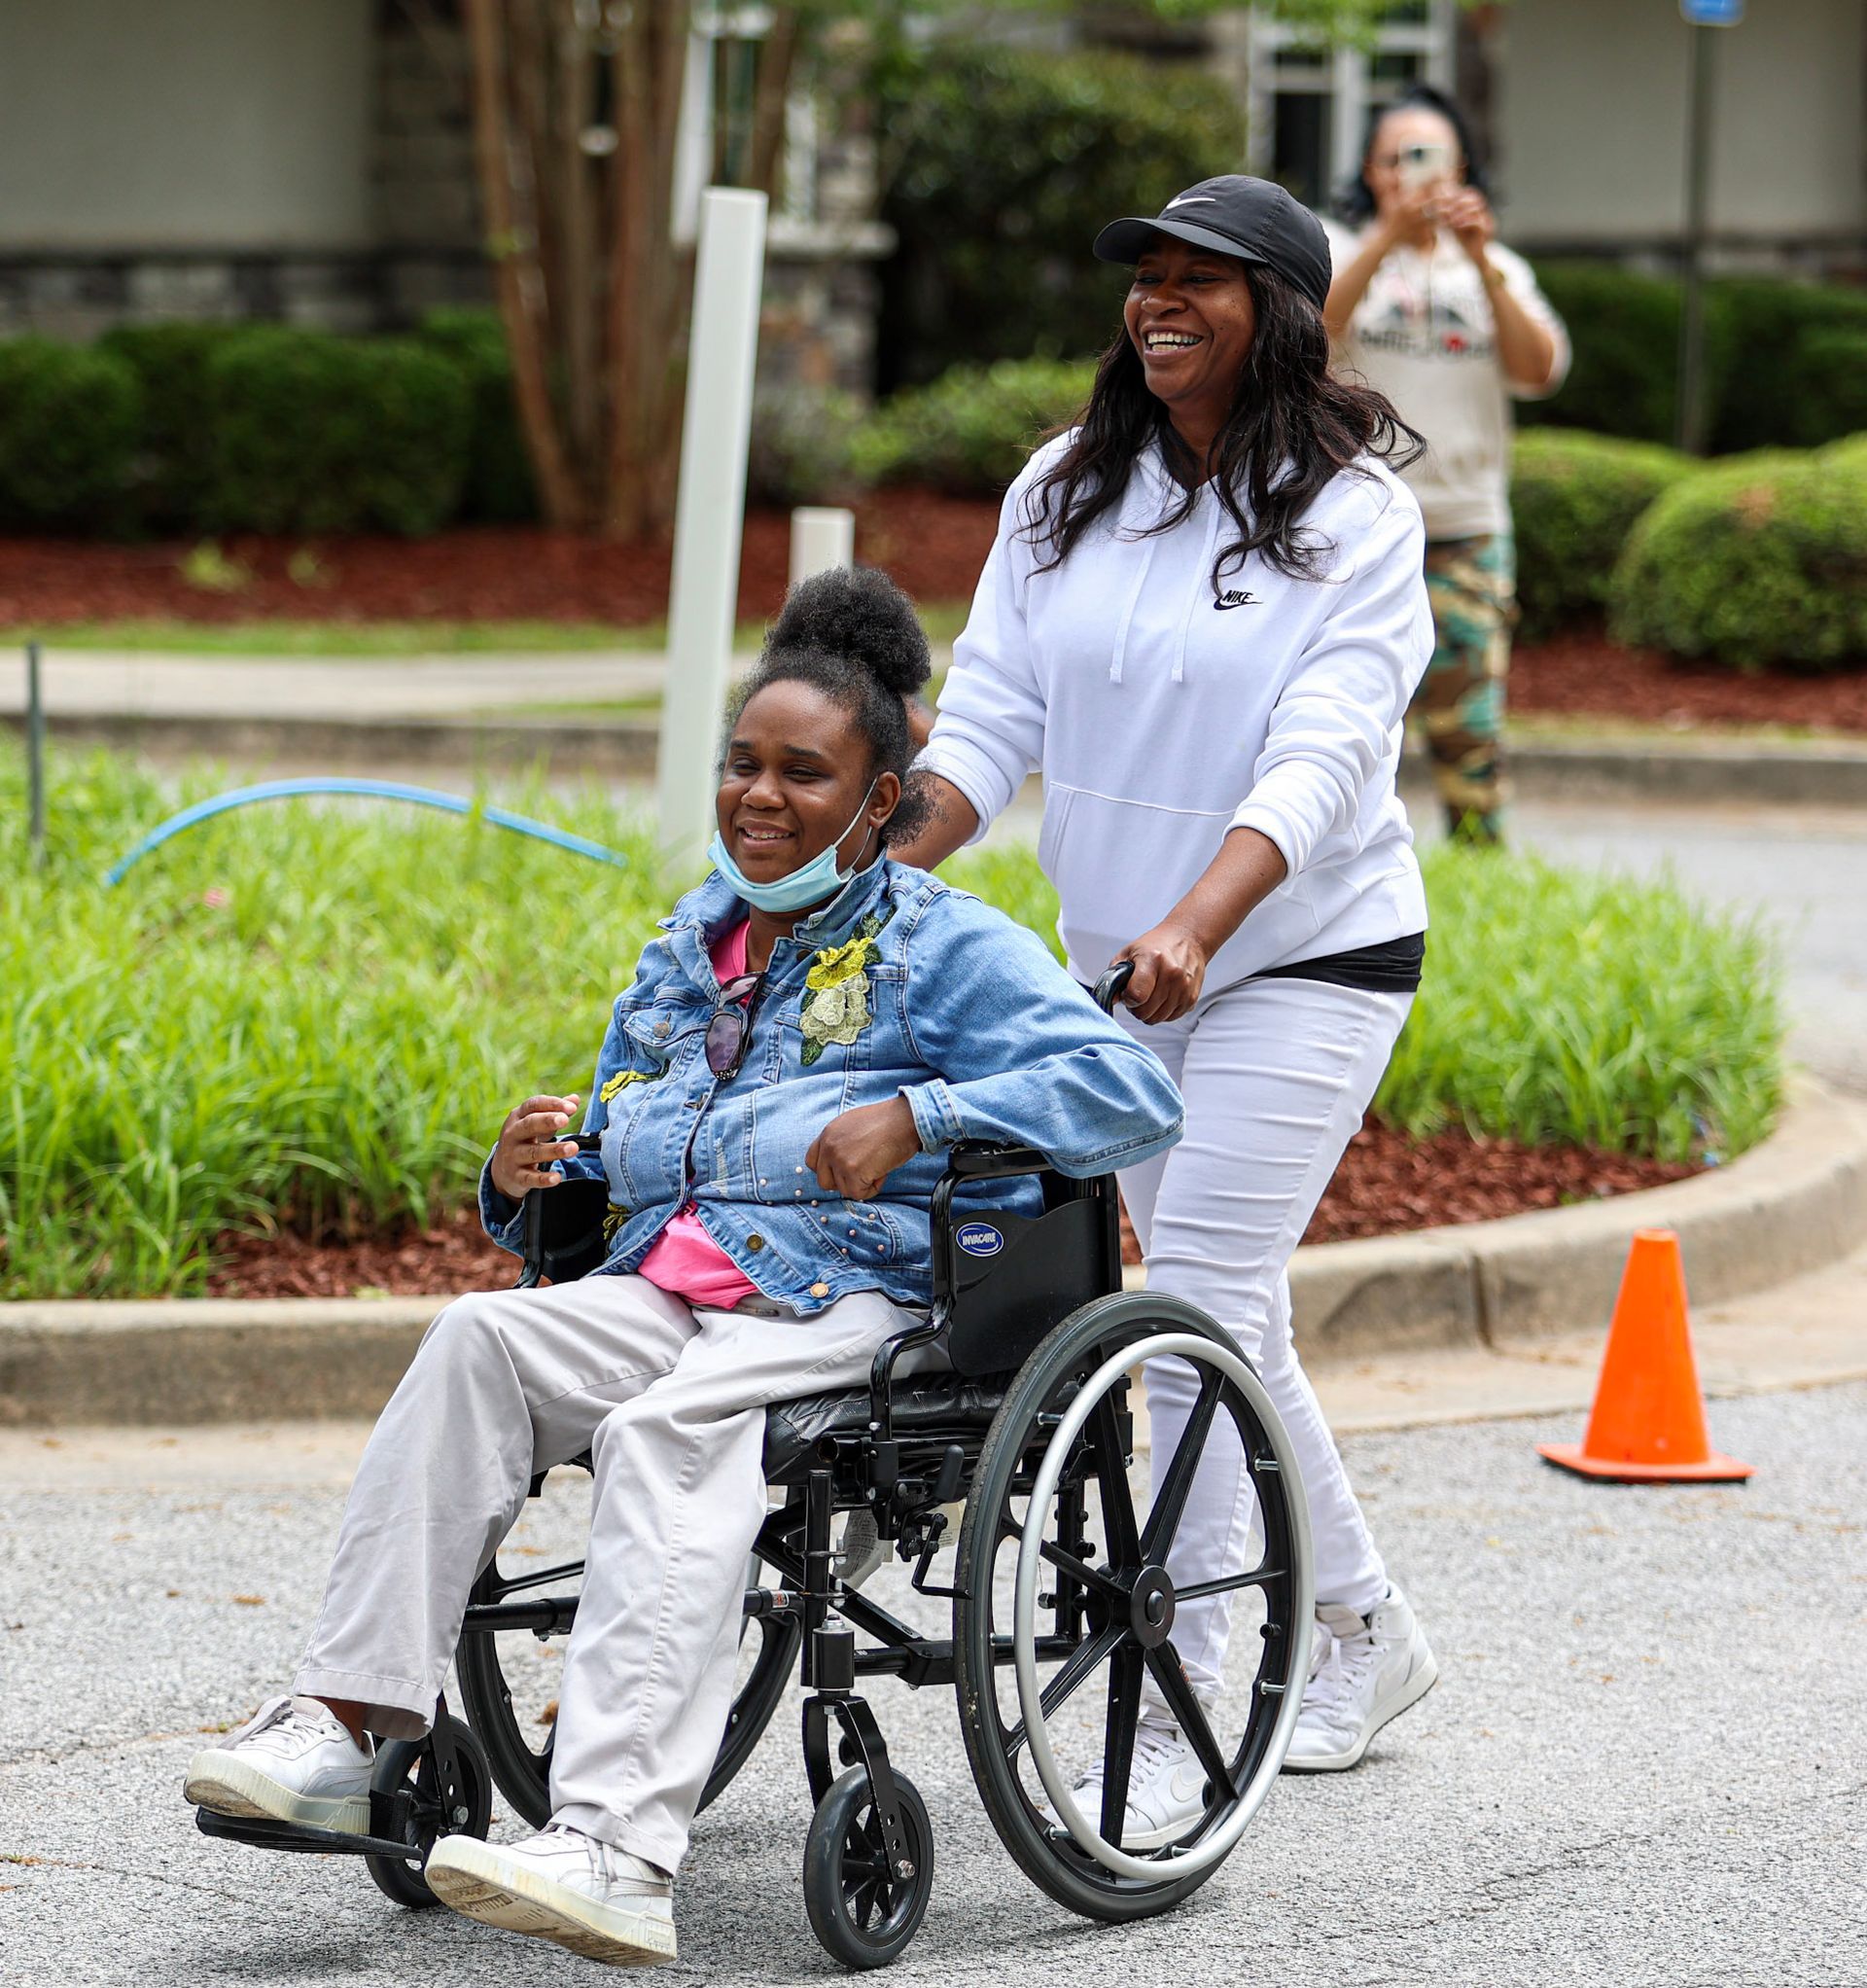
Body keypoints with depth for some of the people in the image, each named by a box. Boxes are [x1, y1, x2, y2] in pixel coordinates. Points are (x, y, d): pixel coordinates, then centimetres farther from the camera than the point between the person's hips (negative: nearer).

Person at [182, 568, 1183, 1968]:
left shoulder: (946, 947, 6)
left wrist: (917, 1117, -15)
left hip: (847, 1302, -6)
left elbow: (1135, 1093, -6)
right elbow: (617, 1159, 33)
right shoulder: (686, 951, 25)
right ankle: (347, 1725, -32)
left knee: (669, 1428, -36)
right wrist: (524, 1180, 9)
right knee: (478, 1339, -25)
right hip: (664, 1288, 6)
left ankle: (620, 1854, -51)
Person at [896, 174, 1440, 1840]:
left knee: (1199, 1313, -15)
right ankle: (1367, 1629, 31)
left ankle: (1178, 1718, -11)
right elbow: (989, 721, -1)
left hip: (1304, 963, -6)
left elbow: (1321, 760, -22)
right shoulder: (1064, 495, 4)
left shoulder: (1353, 514, -12)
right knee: (1229, 1321, 13)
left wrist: (1194, 926, -37)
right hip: (1118, 966, 6)